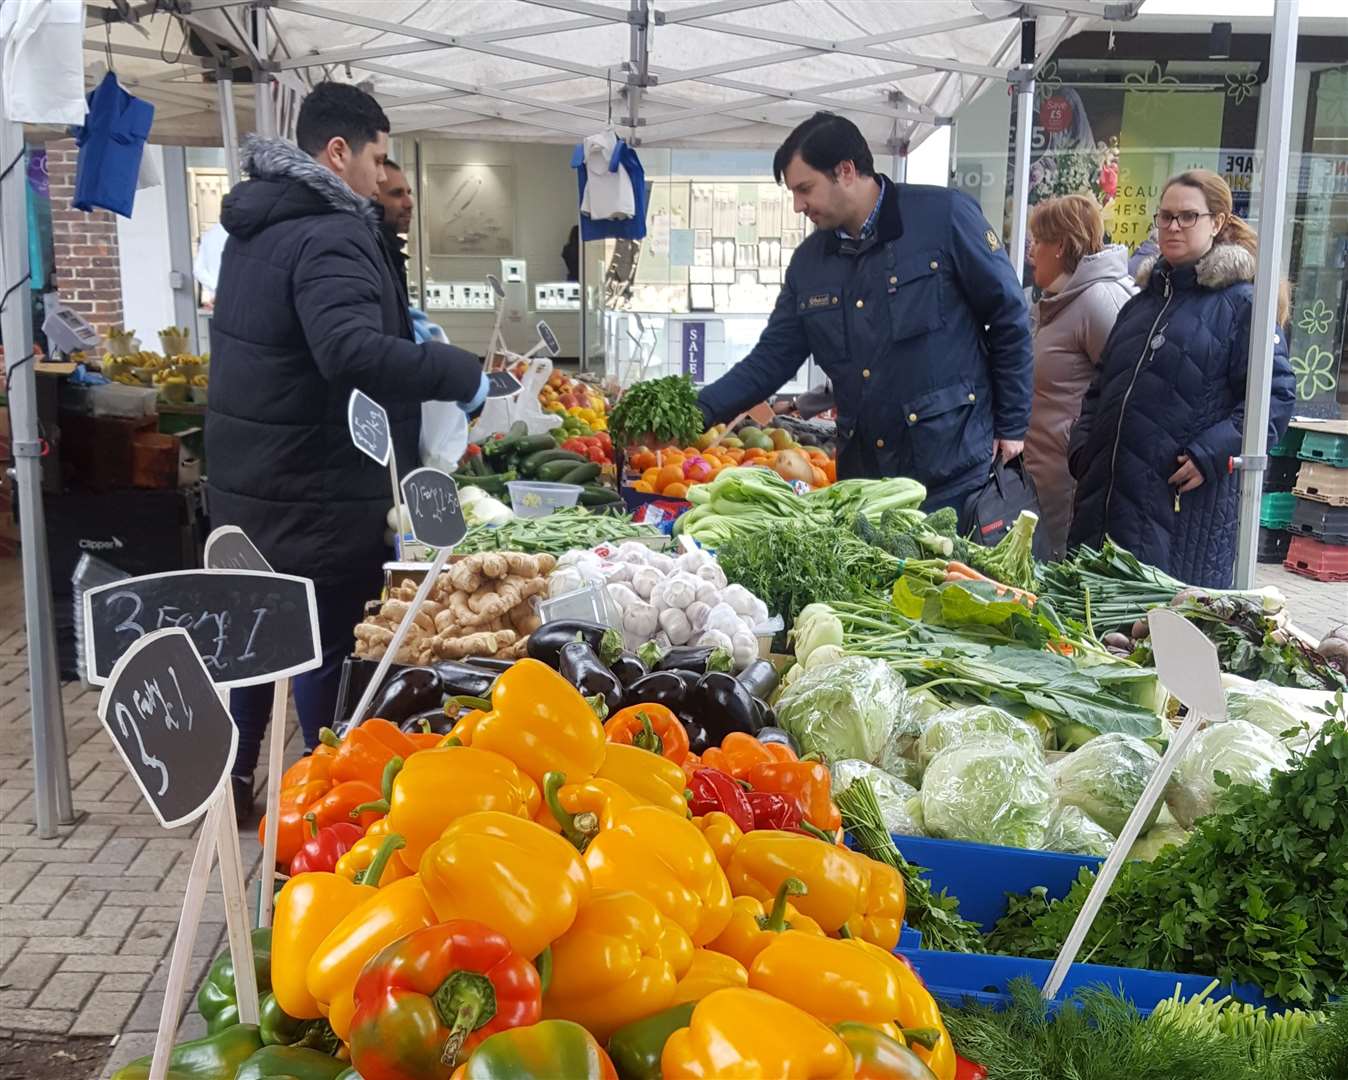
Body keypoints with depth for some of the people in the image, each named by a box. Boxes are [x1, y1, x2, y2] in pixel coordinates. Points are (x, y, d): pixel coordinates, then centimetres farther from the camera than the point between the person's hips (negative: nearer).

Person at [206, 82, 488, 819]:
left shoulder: (258, 224, 11)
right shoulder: (327, 236, -21)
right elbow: (354, 352, -36)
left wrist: (397, 323, 14)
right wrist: (462, 373, -28)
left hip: (250, 479, 10)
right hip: (316, 492, -10)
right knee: (328, 646, 2)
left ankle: (233, 783, 33)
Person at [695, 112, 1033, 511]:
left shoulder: (943, 216, -8)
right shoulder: (808, 261, 8)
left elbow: (1009, 318, -3)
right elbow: (771, 359, 9)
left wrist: (1012, 426, -3)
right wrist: (697, 412, -4)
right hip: (862, 475, 5)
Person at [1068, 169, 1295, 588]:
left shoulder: (1242, 303, -3)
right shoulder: (1143, 300, 18)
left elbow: (1275, 396, -9)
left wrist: (1210, 455, -18)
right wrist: (1082, 445, 9)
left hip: (1186, 499, -6)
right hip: (1106, 489, 6)